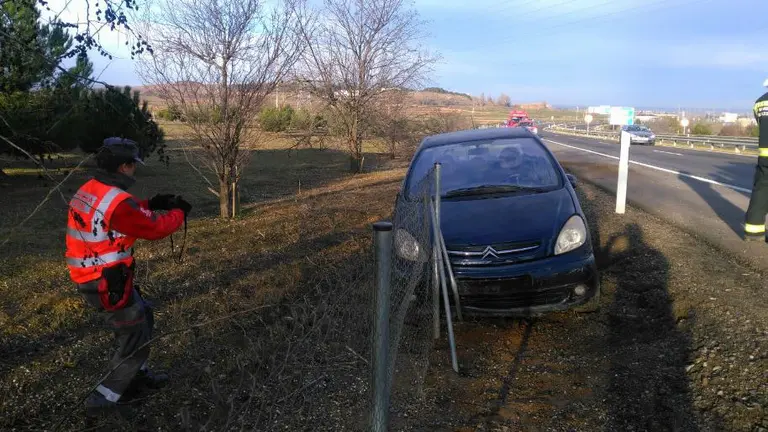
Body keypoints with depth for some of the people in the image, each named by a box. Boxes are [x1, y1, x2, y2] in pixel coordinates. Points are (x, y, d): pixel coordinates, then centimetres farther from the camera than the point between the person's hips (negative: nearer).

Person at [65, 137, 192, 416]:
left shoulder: (88, 190, 5)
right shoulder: (118, 202, -25)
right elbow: (156, 228, -15)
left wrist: (152, 203, 12)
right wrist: (179, 212, 2)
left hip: (89, 277, 10)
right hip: (106, 283, -10)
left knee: (142, 316, 24)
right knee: (136, 337, 6)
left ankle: (137, 375, 37)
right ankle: (102, 399, 15)